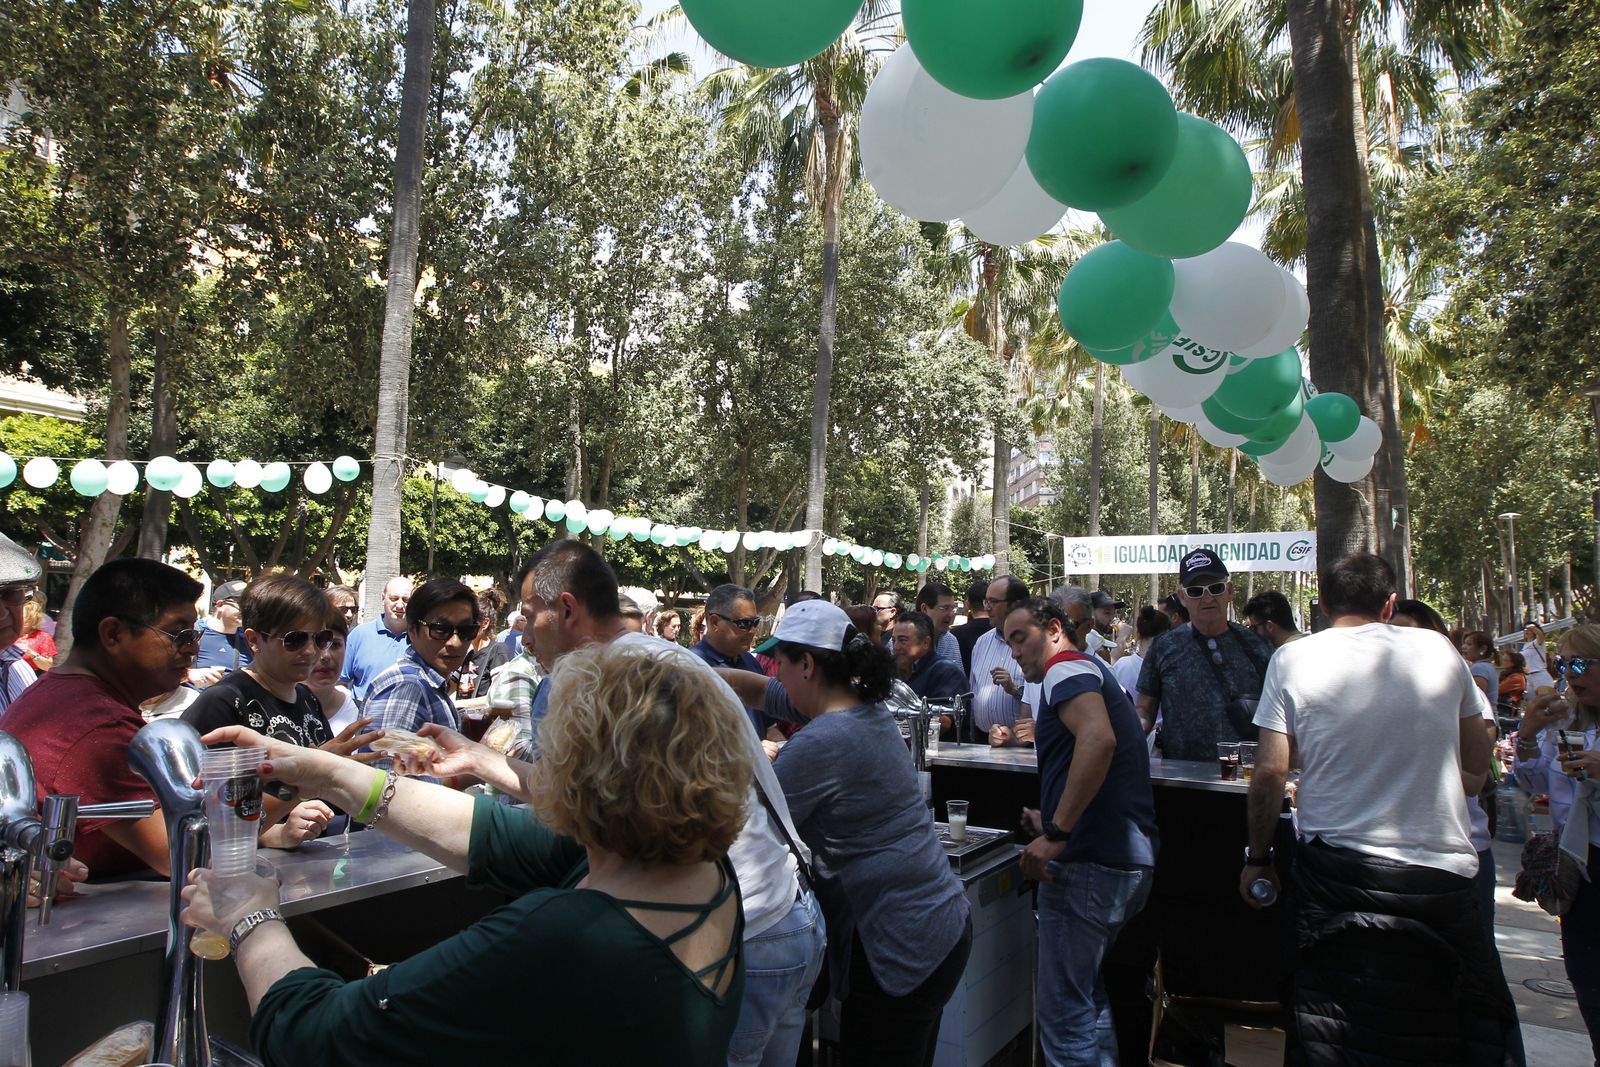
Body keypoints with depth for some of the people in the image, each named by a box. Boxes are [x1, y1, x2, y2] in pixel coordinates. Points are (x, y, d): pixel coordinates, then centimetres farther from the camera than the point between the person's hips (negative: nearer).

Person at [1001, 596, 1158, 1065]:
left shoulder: (1067, 667, -8)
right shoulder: (1097, 670, 21)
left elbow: (1098, 739, -27)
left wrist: (1056, 834, -27)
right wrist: (1052, 822, 28)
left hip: (1090, 863, -10)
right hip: (1131, 861, 10)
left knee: (1064, 1011, -4)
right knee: (1089, 997, 22)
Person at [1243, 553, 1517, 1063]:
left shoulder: (1293, 658, -5)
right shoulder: (1439, 651, 2)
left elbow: (1270, 771, -8)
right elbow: (1478, 769, 13)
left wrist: (1257, 857, 4)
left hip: (1335, 873, -2)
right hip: (1441, 872, 2)